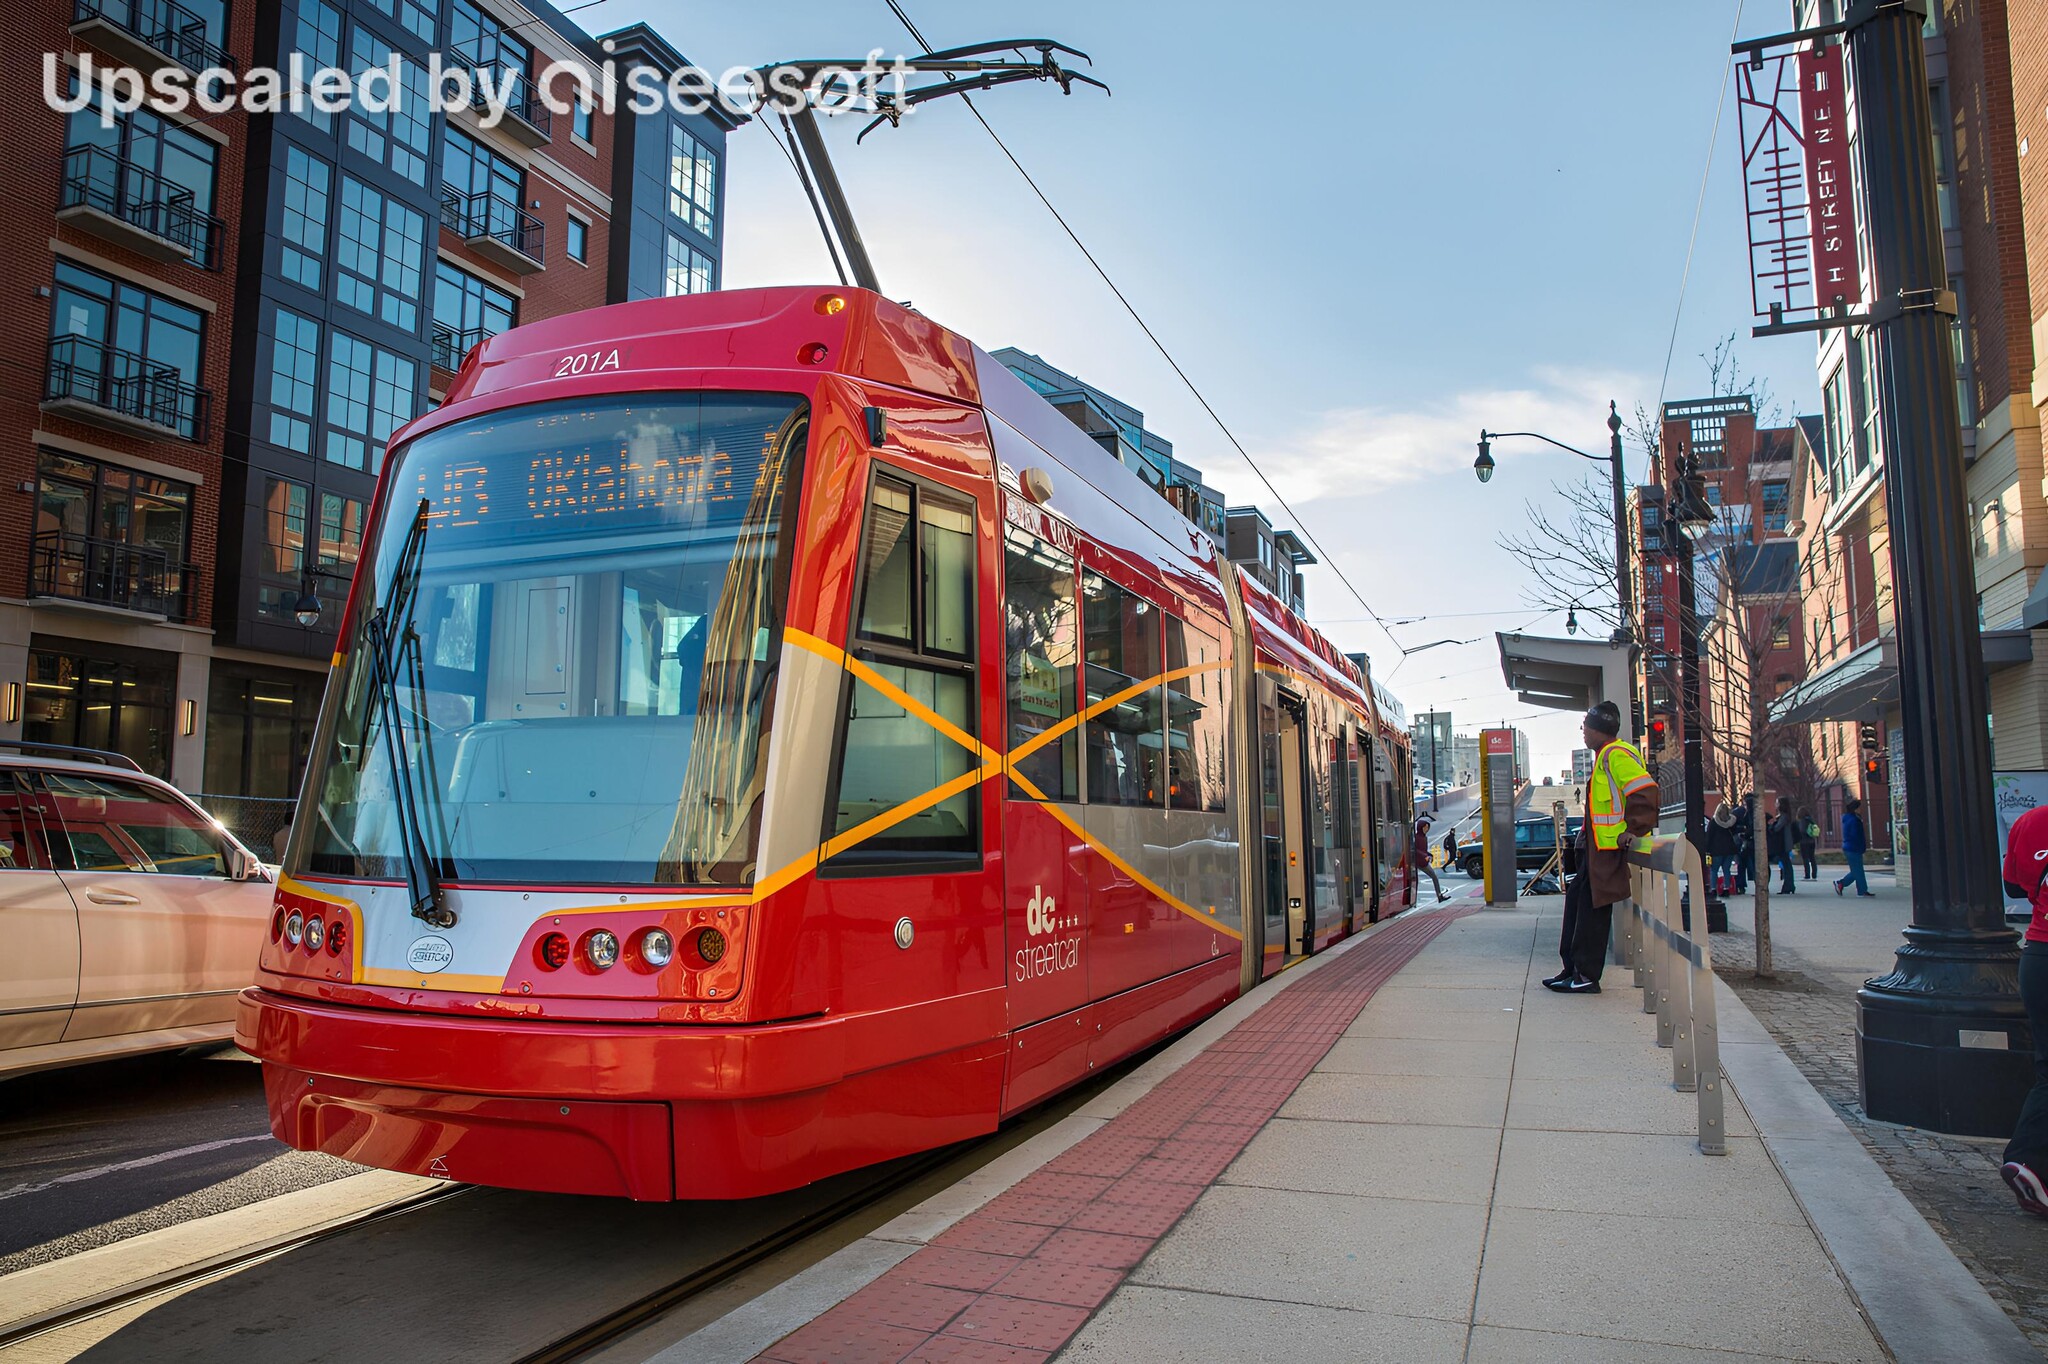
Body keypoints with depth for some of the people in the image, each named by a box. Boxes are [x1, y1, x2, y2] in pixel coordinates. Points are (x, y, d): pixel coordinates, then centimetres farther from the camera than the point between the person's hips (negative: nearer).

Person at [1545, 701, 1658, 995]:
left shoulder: (1617, 755, -15)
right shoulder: (1605, 756, 18)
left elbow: (1645, 793, -24)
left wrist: (1633, 832, -21)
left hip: (1609, 849, -11)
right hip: (1598, 848, 11)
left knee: (1592, 908, -6)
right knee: (1577, 901, 14)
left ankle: (1586, 976, 0)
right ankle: (1573, 969, 20)